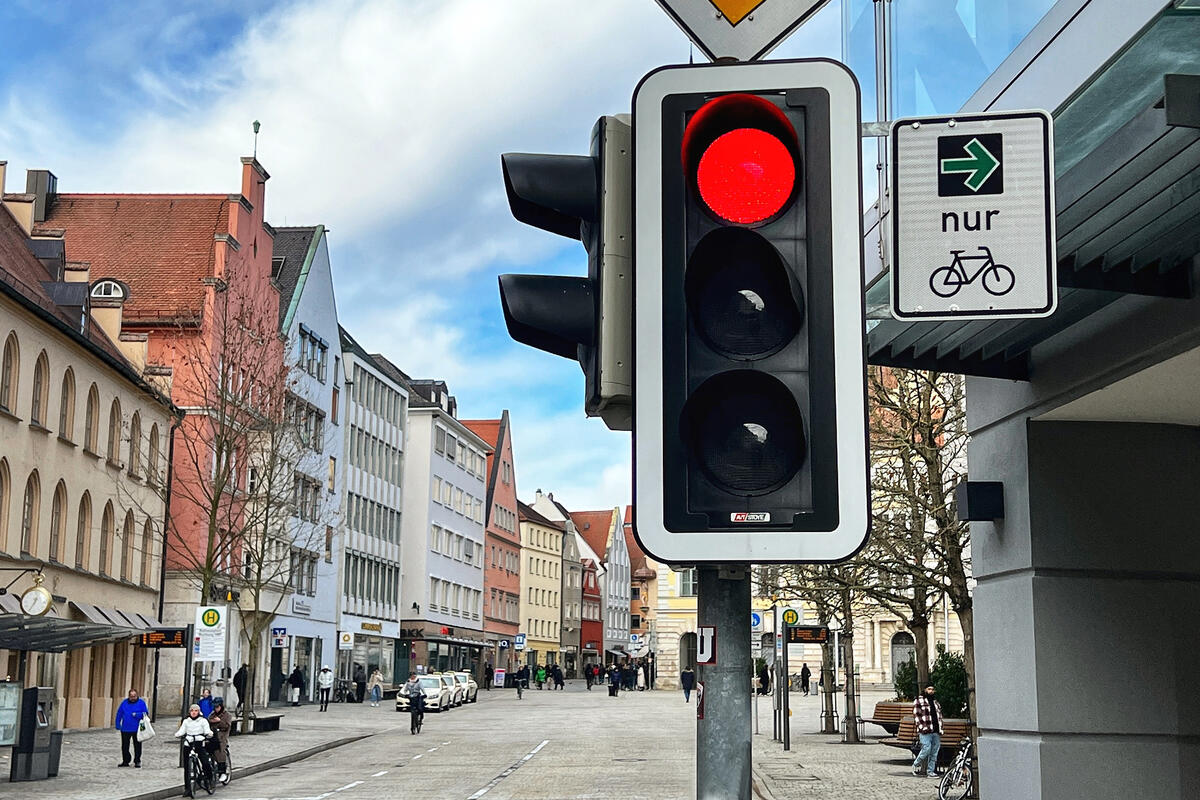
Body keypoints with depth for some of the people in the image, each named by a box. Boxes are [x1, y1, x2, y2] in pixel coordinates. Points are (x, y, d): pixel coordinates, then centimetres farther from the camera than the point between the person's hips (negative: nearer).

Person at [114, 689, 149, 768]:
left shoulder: (141, 703, -3)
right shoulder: (124, 702, 5)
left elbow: (146, 713, -6)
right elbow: (119, 713, 10)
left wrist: (136, 715, -19)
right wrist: (118, 724, 5)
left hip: (137, 729, -3)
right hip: (125, 728, 3)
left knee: (137, 746, 3)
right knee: (125, 746, 8)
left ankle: (137, 761, 13)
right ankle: (125, 761, 20)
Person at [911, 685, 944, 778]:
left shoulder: (936, 703, 22)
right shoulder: (919, 701, 3)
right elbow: (916, 715, -4)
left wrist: (940, 729, 13)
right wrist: (921, 727, -13)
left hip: (936, 732, 6)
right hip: (925, 731, -6)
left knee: (934, 752, 3)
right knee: (926, 750, -14)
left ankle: (931, 771, 9)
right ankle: (916, 765, 8)